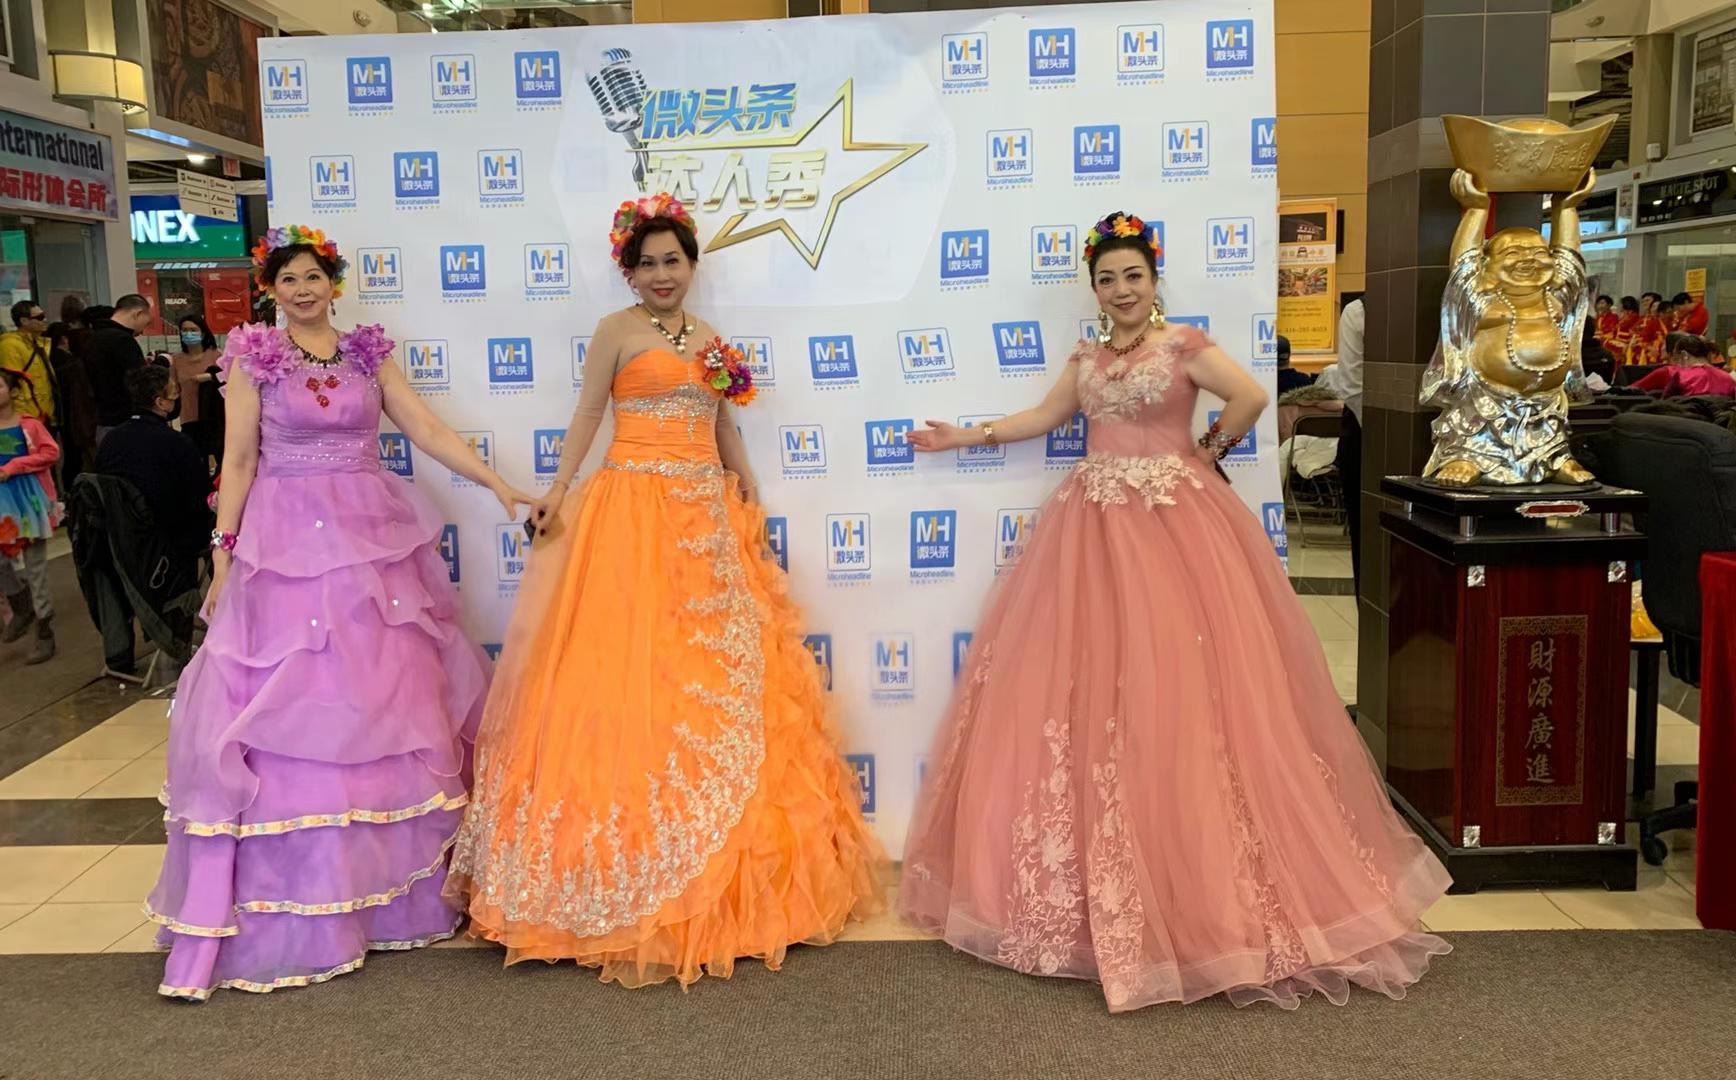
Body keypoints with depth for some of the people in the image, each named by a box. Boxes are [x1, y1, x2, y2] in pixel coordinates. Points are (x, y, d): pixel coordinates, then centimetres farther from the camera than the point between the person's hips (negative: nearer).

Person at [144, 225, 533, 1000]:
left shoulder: (368, 353, 9)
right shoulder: (253, 357, 2)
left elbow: (428, 431, 5)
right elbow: (239, 461, 0)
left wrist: (499, 486, -3)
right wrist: (222, 552, -4)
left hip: (374, 538, 3)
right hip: (287, 542, -3)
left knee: (390, 704, 6)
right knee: (285, 712, -5)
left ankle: (390, 884, 20)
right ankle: (280, 910, 3)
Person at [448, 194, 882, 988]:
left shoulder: (710, 339, 16)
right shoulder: (617, 331, 0)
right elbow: (586, 417, -3)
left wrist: (751, 502, 17)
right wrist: (558, 492, -13)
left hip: (707, 518, 6)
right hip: (635, 512, -6)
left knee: (719, 678, 7)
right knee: (633, 679, -7)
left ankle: (715, 879, 20)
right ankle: (633, 895, 3)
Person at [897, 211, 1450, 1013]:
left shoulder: (1184, 346, -5)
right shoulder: (1086, 358, 14)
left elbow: (1251, 398, -15)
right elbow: (1043, 418, 21)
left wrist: (1207, 451, -3)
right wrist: (967, 437, 20)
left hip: (1172, 524, -6)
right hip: (1094, 527, 6)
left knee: (1170, 692, -7)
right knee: (1080, 690, 3)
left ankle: (1186, 889, 5)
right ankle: (1092, 893, 15)